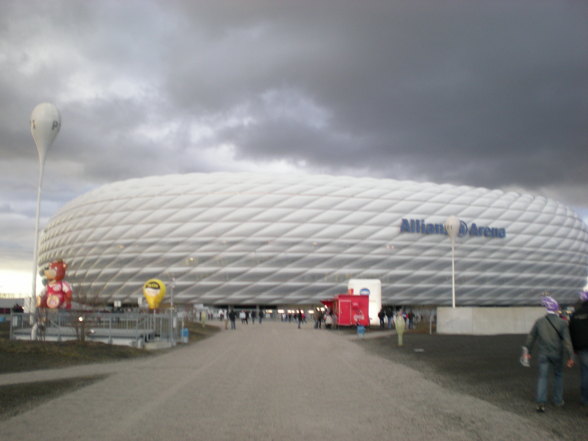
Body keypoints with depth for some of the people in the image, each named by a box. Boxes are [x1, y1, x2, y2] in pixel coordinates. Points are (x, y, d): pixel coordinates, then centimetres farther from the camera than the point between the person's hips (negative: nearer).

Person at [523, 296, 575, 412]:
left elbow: (531, 337, 5)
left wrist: (528, 352, 15)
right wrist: (570, 357, -8)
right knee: (558, 375, 19)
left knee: (542, 377, 3)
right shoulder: (562, 323, -9)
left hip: (543, 354, 1)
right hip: (556, 354, -1)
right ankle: (558, 400, 25)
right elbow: (567, 341, -12)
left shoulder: (539, 321, -1)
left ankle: (541, 402, -9)